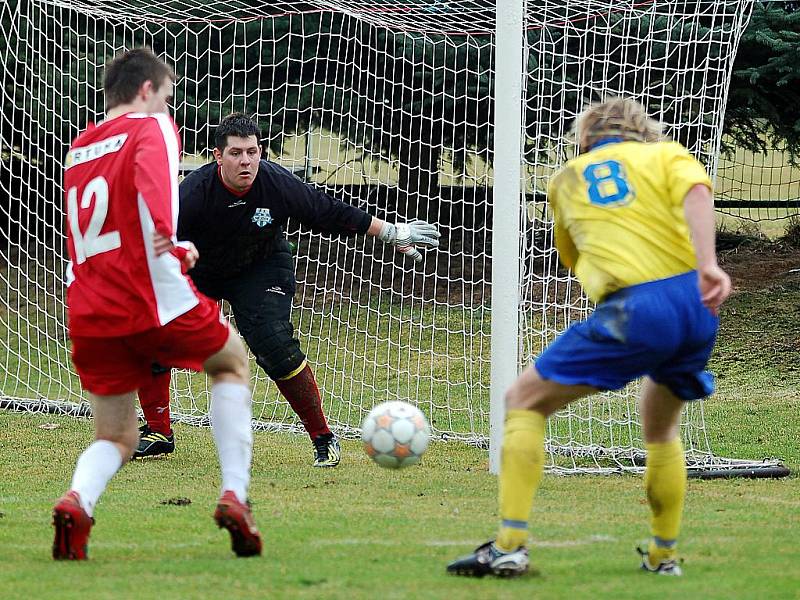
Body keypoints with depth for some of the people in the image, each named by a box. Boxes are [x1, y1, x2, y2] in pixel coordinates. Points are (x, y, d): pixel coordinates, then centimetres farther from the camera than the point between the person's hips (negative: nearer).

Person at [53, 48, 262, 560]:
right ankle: (235, 496, 8)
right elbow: (153, 177, -24)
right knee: (232, 364, 22)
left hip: (89, 314, 5)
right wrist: (166, 234, -37)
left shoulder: (78, 150, 21)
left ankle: (77, 500, -21)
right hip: (151, 300, -5)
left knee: (115, 438, 14)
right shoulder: (152, 128, 1)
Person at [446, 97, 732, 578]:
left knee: (525, 401, 9)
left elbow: (574, 259, 35)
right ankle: (664, 556, 27)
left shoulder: (568, 179, 24)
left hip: (632, 312, -3)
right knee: (661, 426, 28)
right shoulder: (667, 154, 18)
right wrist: (707, 265, -17)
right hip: (696, 303, 3)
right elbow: (696, 193, -5)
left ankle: (510, 546, -4)